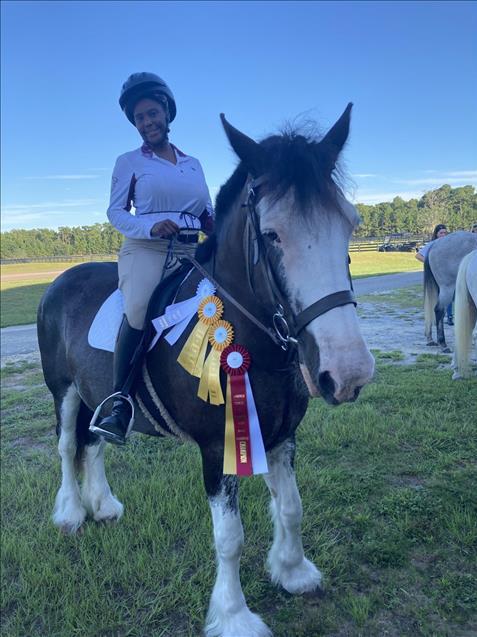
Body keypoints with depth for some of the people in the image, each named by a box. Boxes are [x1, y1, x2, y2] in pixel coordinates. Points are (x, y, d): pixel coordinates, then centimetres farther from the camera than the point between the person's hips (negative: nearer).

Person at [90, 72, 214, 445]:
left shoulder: (193, 164, 22)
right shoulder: (129, 162, 12)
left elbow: (208, 215, 23)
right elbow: (115, 211, 6)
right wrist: (150, 226, -15)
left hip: (189, 251, 5)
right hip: (145, 247, -5)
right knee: (138, 313, -32)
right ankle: (119, 402, -20)